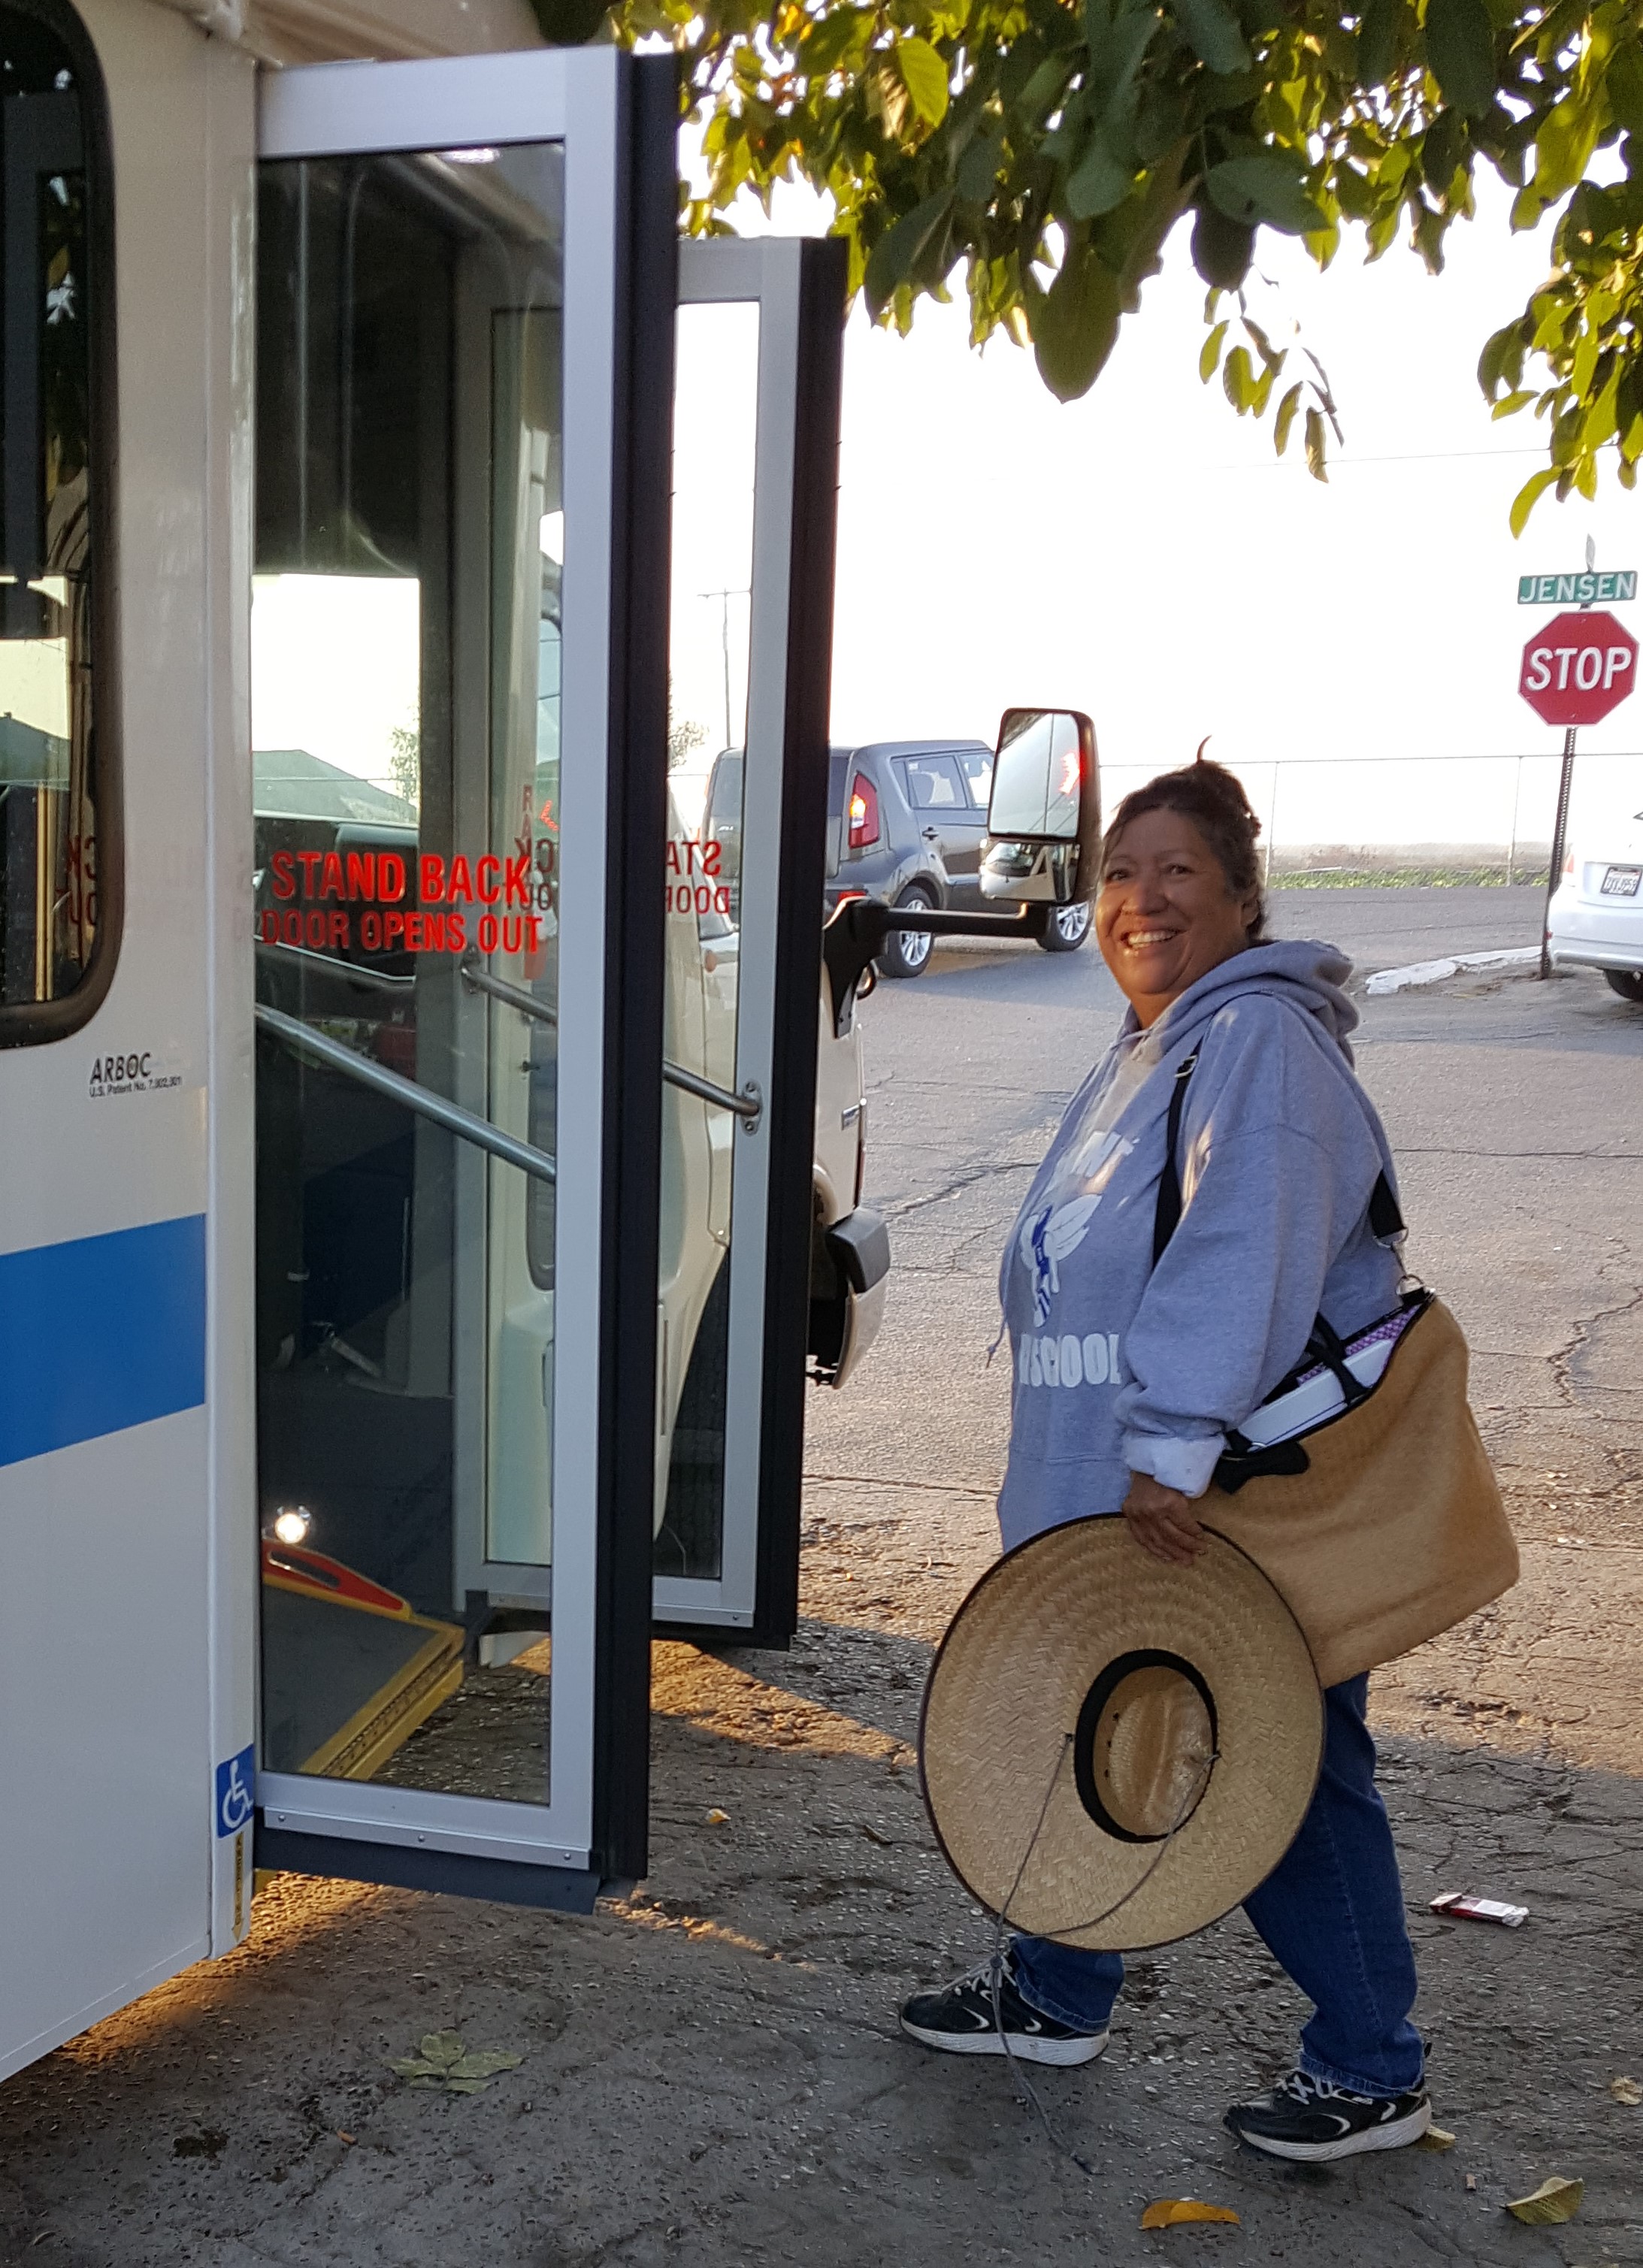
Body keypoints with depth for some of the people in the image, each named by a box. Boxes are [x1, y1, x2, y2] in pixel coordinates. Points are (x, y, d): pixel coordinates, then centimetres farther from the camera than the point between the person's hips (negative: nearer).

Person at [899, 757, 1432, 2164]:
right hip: (1119, 1493, 9)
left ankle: (1372, 2074, 23)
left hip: (1254, 1503, -9)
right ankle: (1057, 1996, 39)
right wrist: (1124, 1460, 16)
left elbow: (1241, 1258, -29)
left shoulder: (1259, 1043, -18)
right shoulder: (1149, 1053, 14)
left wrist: (1173, 1447, -32)